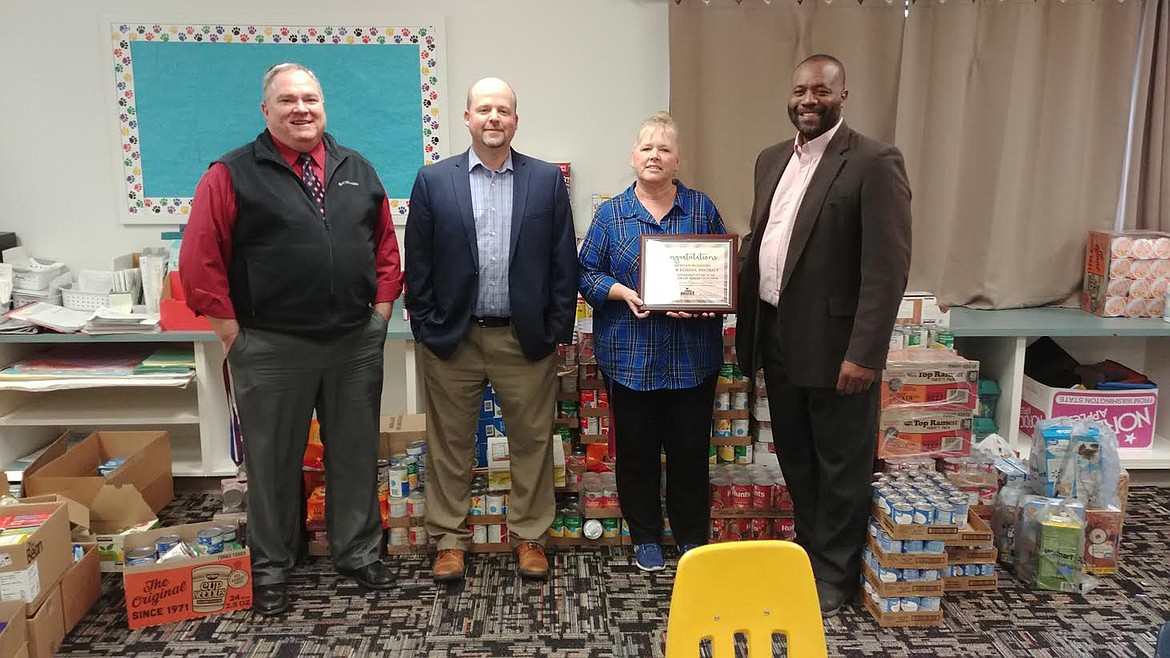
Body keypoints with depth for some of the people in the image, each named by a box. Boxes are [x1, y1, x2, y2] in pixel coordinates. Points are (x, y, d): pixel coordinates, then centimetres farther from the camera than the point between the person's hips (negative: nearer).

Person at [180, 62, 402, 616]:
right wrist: (231, 330, -8)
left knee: (356, 453, 13)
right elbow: (200, 260, -6)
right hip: (270, 350, -3)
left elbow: (386, 243, 13)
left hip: (356, 343, 3)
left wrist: (381, 311, 6)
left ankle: (358, 551, 31)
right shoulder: (232, 175, -3)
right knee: (273, 460, 10)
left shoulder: (357, 171, 10)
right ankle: (270, 568, 27)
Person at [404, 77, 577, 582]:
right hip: (451, 337, 0)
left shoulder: (547, 180, 3)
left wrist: (558, 331, -1)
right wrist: (424, 329, -2)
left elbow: (563, 262, 3)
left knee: (531, 442, 9)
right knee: (450, 445, 9)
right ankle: (450, 540, 25)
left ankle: (530, 537, 26)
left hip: (526, 338, 0)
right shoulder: (433, 181, 2)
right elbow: (418, 263, 3)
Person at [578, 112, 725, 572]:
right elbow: (587, 274, 3)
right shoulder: (611, 214, 3)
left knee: (690, 449, 8)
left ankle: (692, 538, 27)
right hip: (631, 356, 0)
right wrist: (622, 293, -15)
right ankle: (645, 537, 27)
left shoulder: (701, 208, 5)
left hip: (692, 356, 1)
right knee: (637, 450, 9)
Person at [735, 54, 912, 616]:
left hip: (833, 343, -7)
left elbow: (888, 268, -17)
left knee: (841, 462, 10)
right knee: (794, 454, 20)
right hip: (775, 334, 7)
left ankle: (833, 574, 27)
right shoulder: (771, 159, 11)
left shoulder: (874, 163, -12)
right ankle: (808, 545, 40)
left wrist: (864, 353, -21)